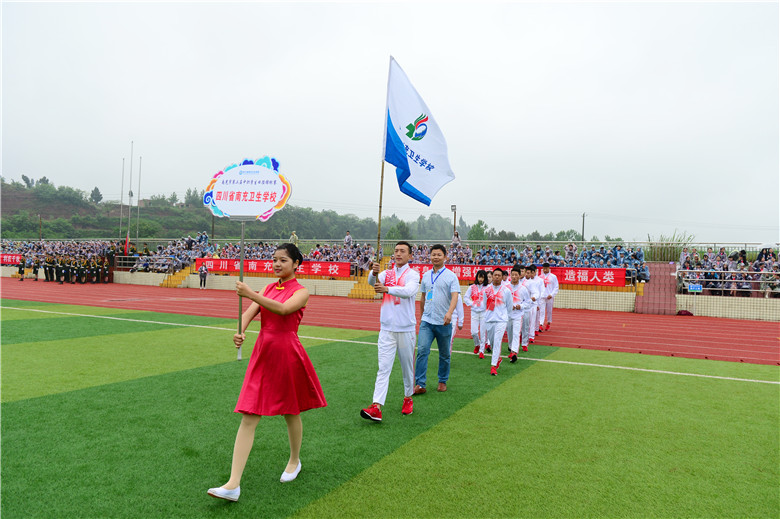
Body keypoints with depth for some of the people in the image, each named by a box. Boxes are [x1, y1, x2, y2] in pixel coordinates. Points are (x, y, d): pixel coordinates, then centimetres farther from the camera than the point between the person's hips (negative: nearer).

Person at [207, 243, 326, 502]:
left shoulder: (301, 292, -5)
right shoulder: (269, 288, 11)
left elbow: (283, 309, -26)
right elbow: (250, 312, -3)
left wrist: (250, 294, -33)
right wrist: (239, 332, -23)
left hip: (287, 353, -4)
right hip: (263, 352, 5)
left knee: (290, 412, 13)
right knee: (248, 418, -1)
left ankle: (294, 461, 39)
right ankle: (233, 485, -1)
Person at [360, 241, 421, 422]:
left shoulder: (413, 274, -1)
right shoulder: (386, 273, 9)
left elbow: (408, 291, -22)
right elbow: (373, 281, -11)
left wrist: (387, 289, -36)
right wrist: (374, 273, -34)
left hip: (406, 328, -2)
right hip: (387, 327, 2)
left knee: (407, 366, 11)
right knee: (383, 368, -5)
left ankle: (408, 399, 30)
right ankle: (377, 407, -11)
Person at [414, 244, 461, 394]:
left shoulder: (451, 276, -4)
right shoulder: (426, 276, 11)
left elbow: (455, 296, -16)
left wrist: (449, 312, -32)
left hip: (444, 322, -3)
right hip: (427, 321, 3)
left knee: (444, 355, 8)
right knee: (422, 350, -10)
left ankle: (443, 382, 25)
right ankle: (420, 384, -7)